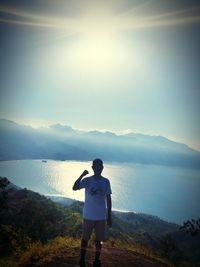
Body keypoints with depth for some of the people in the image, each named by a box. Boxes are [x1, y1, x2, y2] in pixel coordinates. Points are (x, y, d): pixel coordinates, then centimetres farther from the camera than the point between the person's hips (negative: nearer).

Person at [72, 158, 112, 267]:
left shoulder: (106, 182, -2)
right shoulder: (87, 180, -8)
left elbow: (108, 199, 3)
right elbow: (75, 188, -23)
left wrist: (109, 216, 4)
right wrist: (82, 175, -34)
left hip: (101, 216, 2)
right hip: (88, 216, -2)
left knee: (99, 239, 12)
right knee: (85, 238, 12)